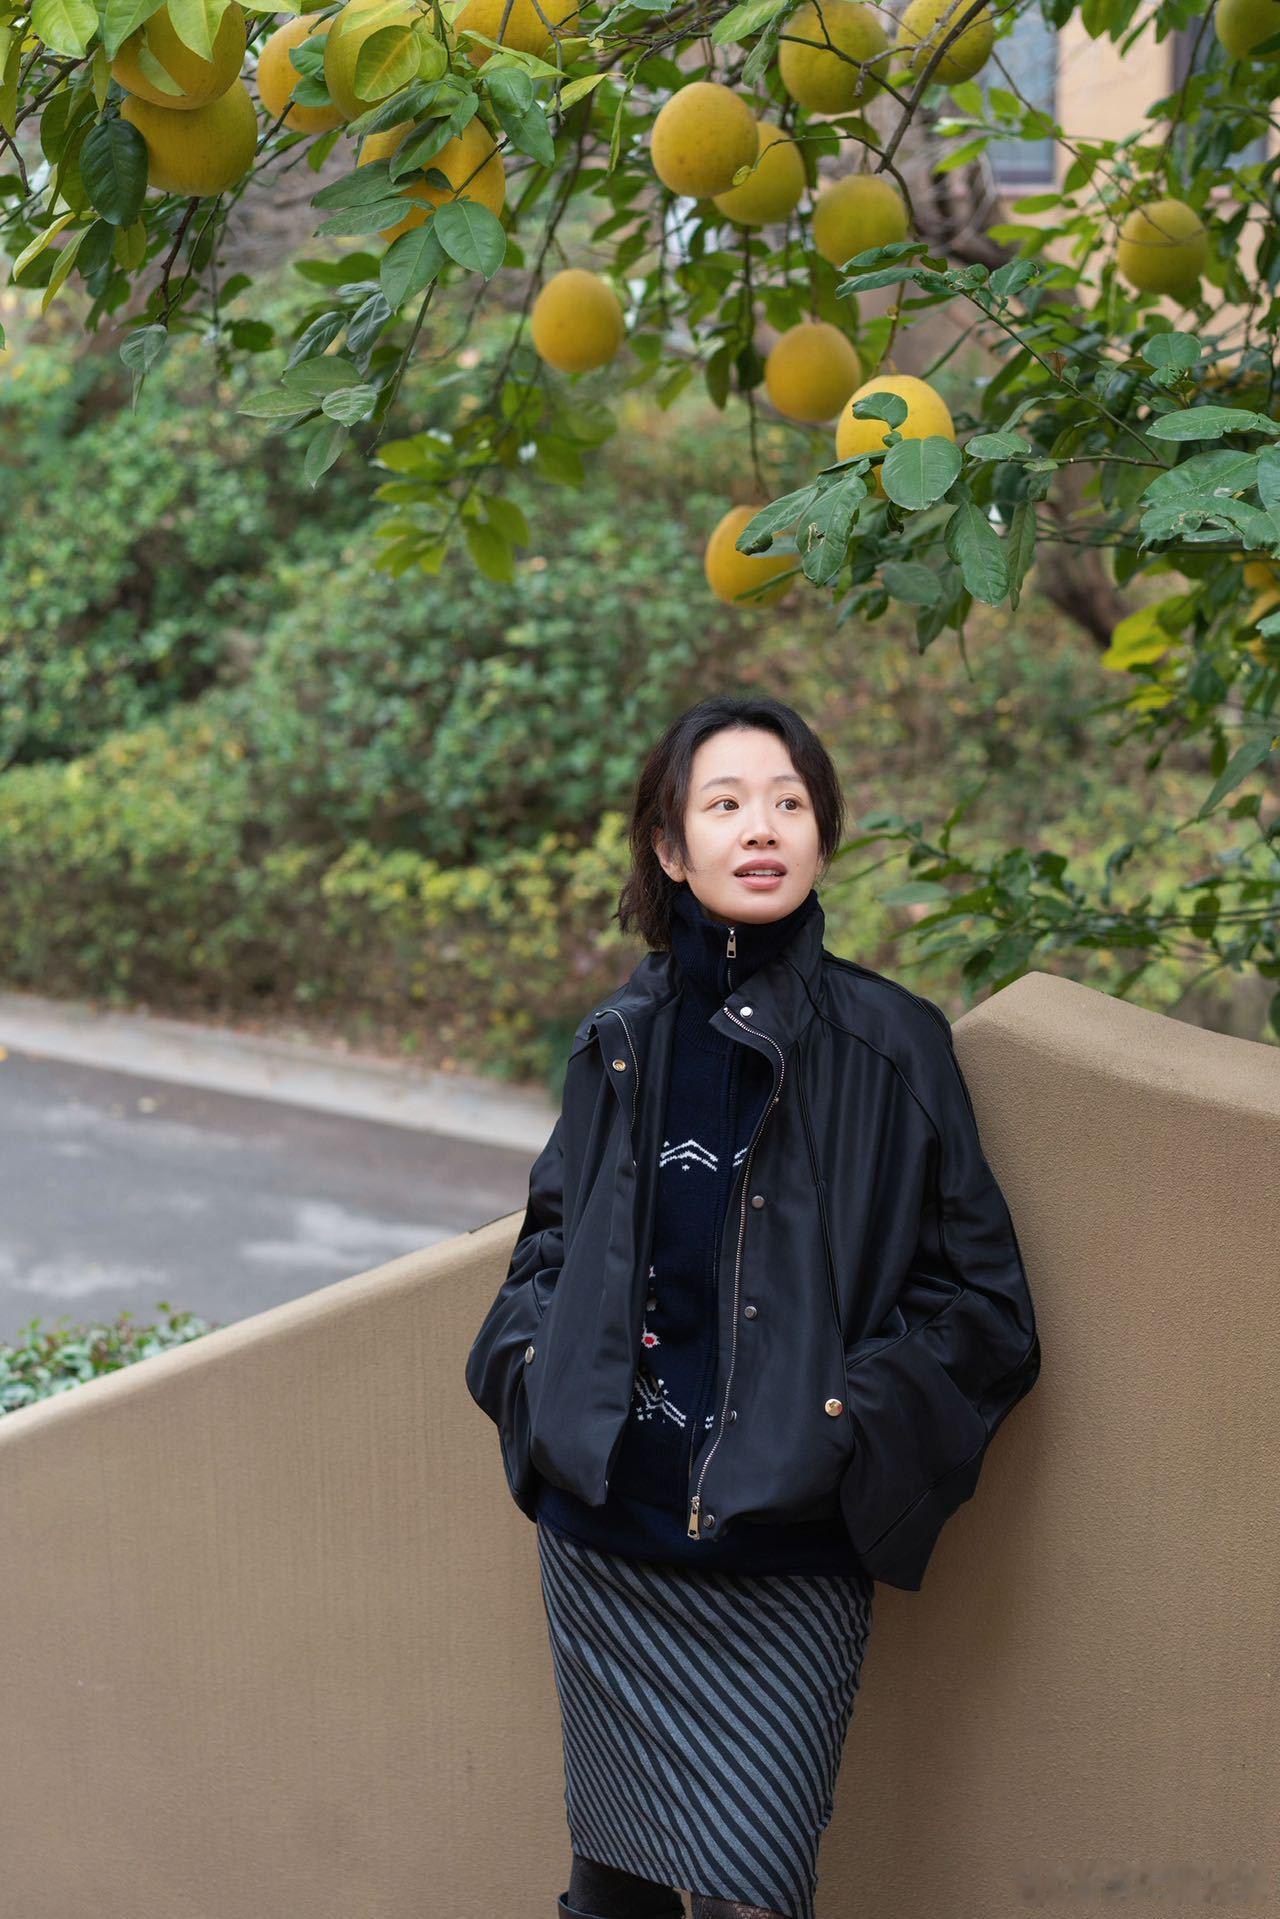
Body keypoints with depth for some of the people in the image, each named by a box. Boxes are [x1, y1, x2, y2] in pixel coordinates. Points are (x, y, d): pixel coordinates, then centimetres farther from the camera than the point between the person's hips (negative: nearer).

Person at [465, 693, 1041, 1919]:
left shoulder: (888, 1047, -4)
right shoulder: (621, 1043, 7)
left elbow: (979, 1301, -2)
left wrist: (848, 1421, -12)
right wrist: (532, 1359, 5)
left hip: (782, 1560, -4)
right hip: (604, 1533, 4)